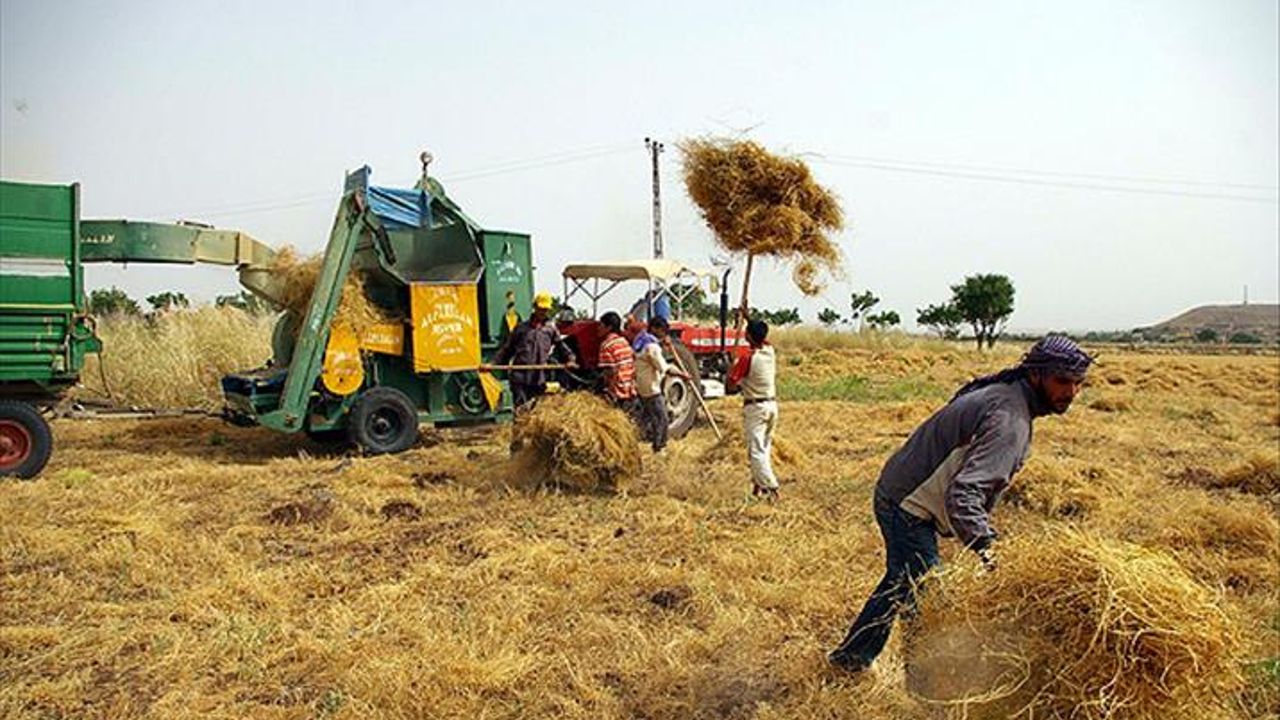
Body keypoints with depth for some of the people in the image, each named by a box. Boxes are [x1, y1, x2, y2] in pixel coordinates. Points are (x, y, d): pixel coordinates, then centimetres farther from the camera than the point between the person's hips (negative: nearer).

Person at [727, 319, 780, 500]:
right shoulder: (770, 350, 2)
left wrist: (732, 366, 4)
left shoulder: (747, 357, -18)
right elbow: (760, 334, 24)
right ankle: (760, 484, 22)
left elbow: (731, 382, -13)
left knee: (756, 451, -6)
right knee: (764, 448, 17)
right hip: (772, 405, 7)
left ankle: (770, 488, -14)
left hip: (754, 407, -7)